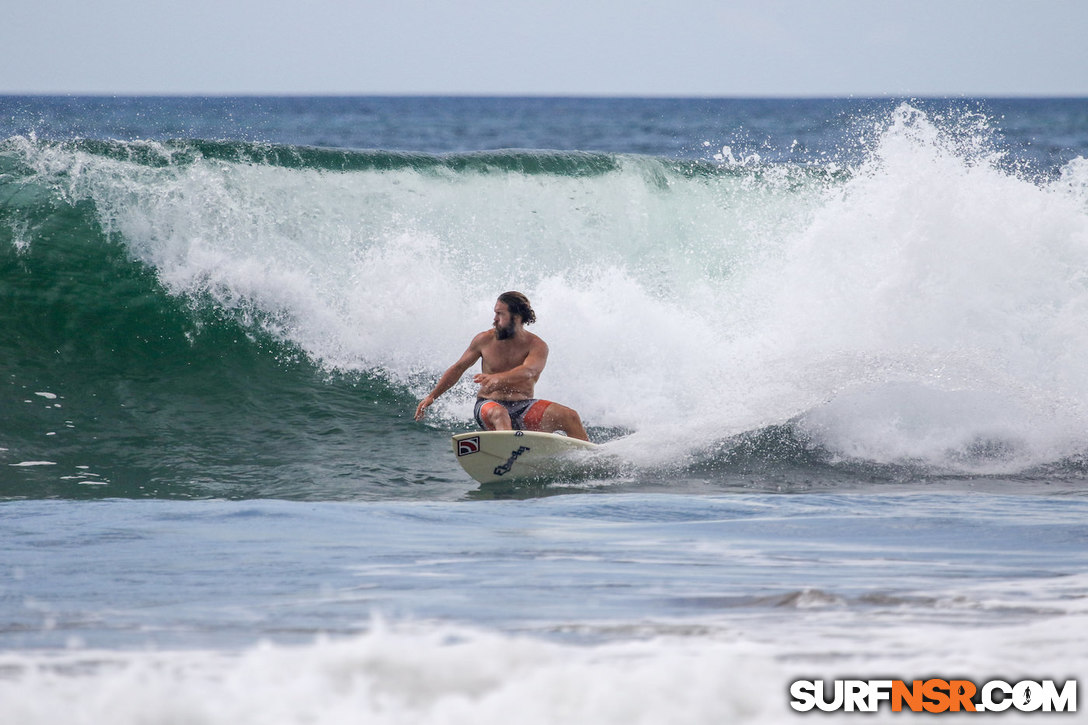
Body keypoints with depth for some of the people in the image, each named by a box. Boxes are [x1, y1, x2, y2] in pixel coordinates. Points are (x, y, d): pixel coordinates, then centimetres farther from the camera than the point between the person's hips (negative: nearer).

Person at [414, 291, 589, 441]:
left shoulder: (537, 346, -5)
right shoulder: (484, 340, 3)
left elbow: (528, 371, -26)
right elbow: (458, 368, 16)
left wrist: (497, 378, -46)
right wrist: (431, 396, 12)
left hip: (524, 407, 1)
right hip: (489, 405, -1)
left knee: (570, 417, -18)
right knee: (500, 414, -40)